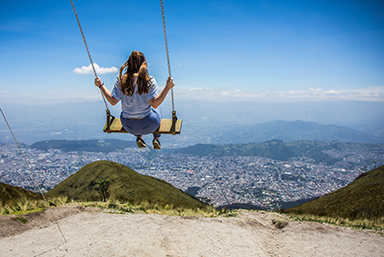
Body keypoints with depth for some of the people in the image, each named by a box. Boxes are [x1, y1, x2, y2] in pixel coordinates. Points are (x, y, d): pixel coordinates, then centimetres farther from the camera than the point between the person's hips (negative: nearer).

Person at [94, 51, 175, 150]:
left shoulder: (121, 79, -10)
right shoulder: (149, 80, -18)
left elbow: (113, 101, -5)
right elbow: (154, 104, -23)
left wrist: (101, 85, 7)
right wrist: (167, 87, -20)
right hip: (148, 126, -2)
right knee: (157, 108, 33)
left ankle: (139, 138, 29)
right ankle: (156, 139, 31)